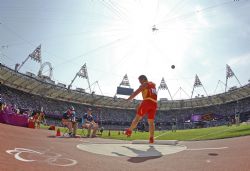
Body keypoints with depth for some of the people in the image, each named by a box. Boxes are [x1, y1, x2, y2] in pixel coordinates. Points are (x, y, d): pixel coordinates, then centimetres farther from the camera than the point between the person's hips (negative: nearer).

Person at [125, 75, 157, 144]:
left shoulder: (144, 84, 4)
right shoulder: (153, 84, 23)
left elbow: (136, 93, -1)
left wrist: (128, 99, 1)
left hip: (147, 102, -6)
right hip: (154, 103, 6)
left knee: (137, 118, 0)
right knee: (151, 122, 6)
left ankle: (129, 131, 4)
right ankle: (151, 138, 0)